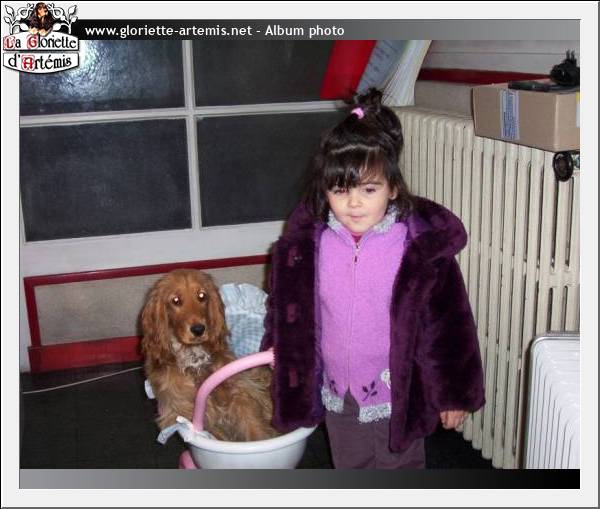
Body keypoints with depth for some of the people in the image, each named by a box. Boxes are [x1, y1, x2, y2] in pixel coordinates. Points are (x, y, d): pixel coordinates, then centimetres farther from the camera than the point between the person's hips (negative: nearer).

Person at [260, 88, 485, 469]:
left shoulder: (422, 245, -19)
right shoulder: (309, 245, -9)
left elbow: (448, 322, -13)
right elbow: (289, 311, 7)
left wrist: (454, 393, -8)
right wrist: (279, 356, 14)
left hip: (397, 395, -4)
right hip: (337, 395, 4)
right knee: (349, 470, 25)